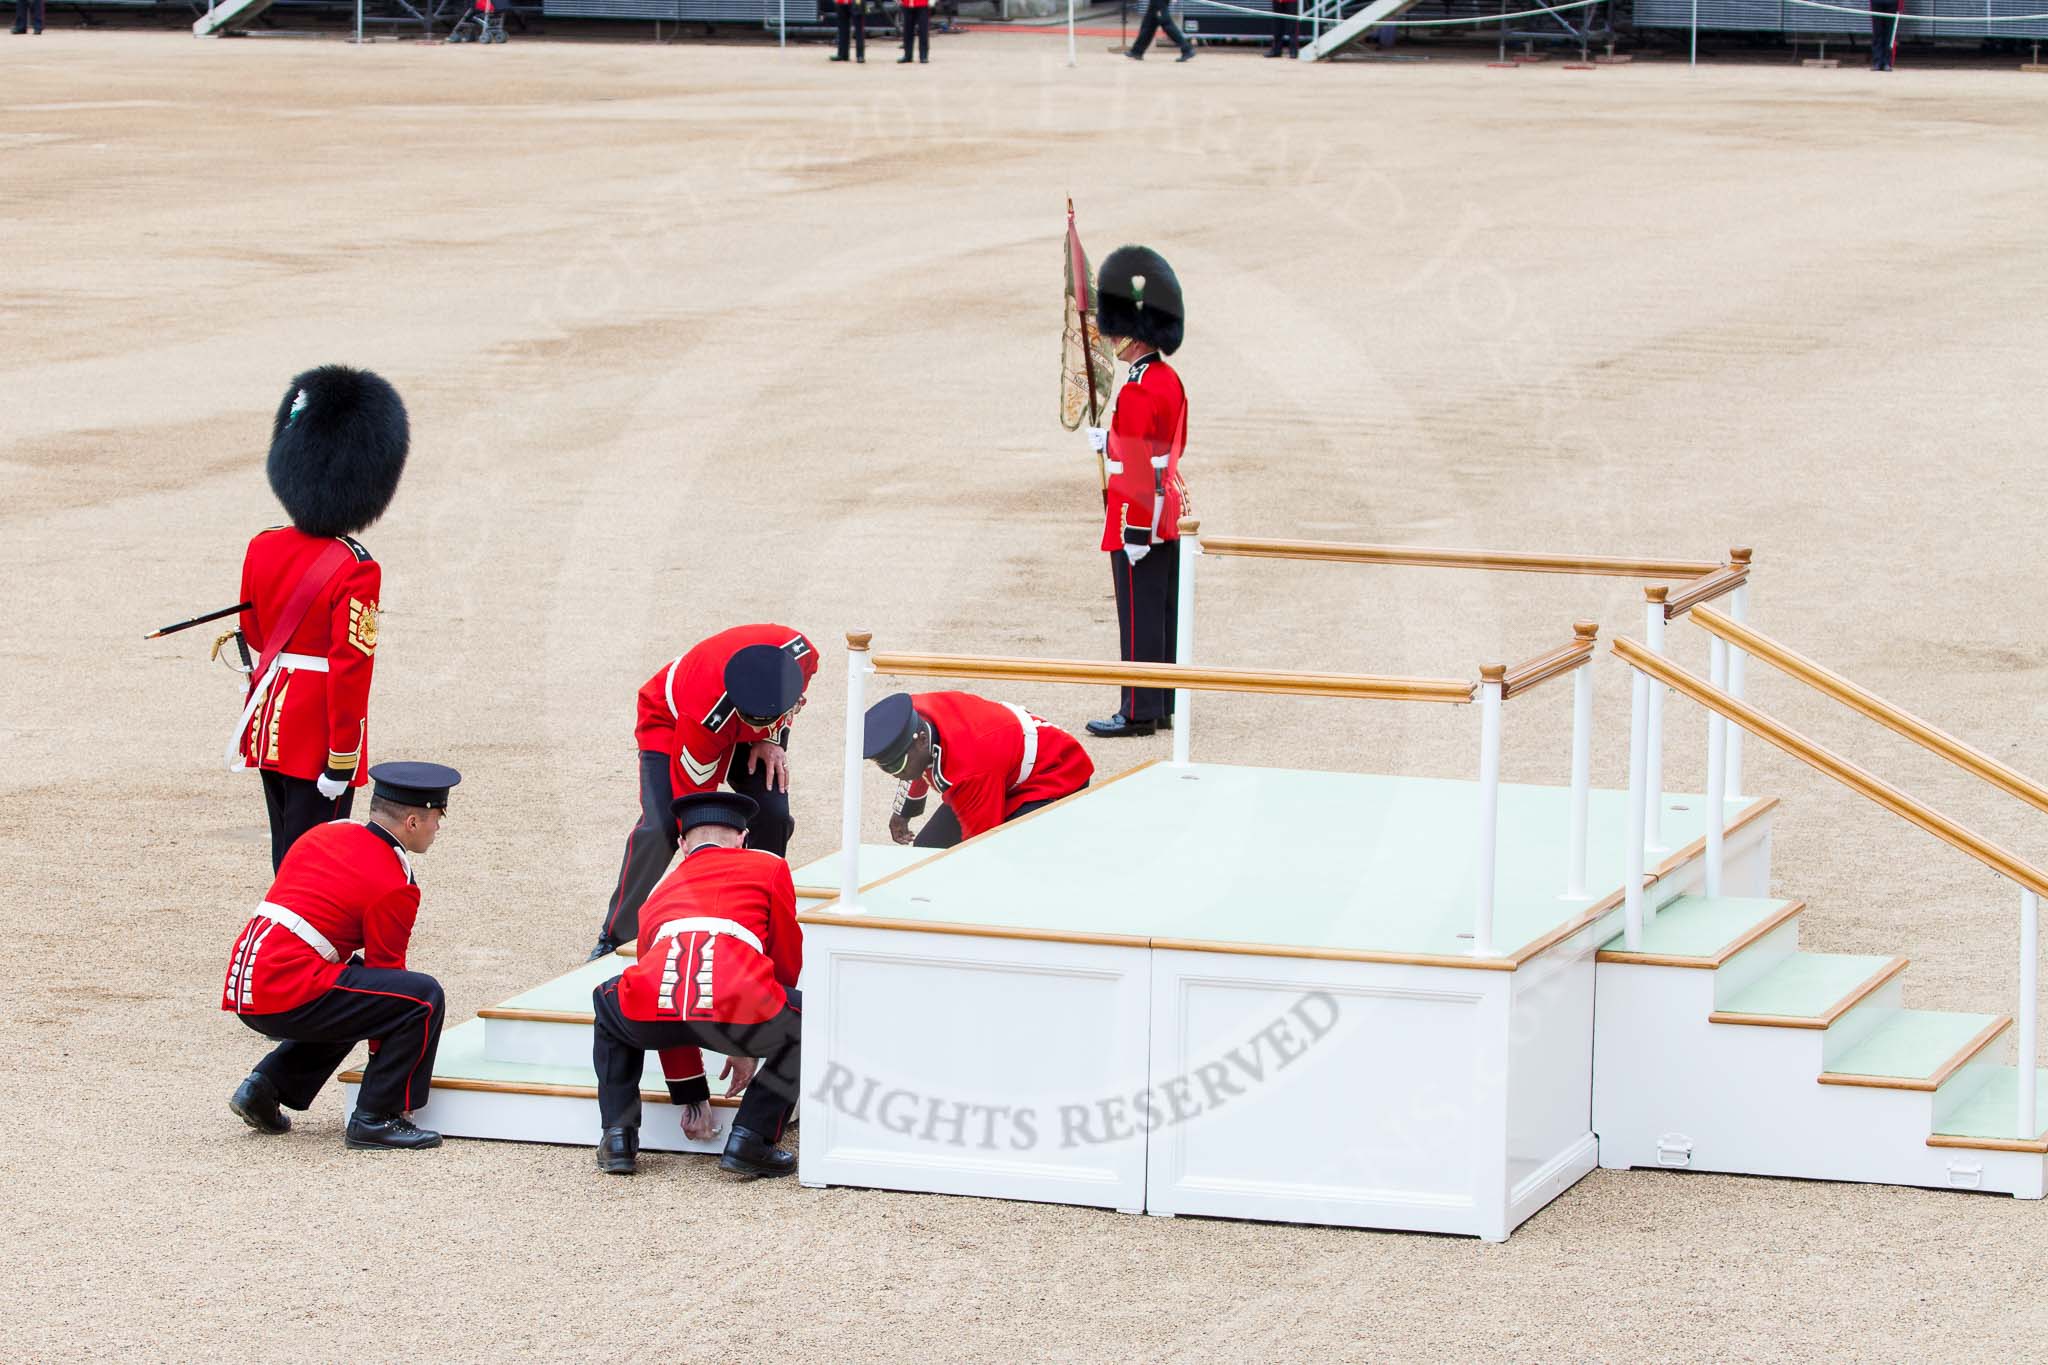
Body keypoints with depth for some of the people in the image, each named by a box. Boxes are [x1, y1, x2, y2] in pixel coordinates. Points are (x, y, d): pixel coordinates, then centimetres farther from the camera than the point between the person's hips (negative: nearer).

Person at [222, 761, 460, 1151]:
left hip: (242, 992, 9)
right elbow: (387, 969, 1)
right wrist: (385, 1055, 15)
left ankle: (264, 1088, 20)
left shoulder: (324, 834, 16)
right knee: (424, 997, -9)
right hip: (288, 996, -9)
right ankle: (376, 1119, -6)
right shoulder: (395, 888, -8)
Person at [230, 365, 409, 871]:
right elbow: (349, 671, -20)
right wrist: (342, 761, -15)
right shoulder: (355, 570, -19)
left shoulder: (262, 548, 1)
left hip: (268, 724, 7)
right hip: (320, 732, -7)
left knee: (286, 849, 18)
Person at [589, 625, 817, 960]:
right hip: (669, 722, -5)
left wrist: (772, 739, -9)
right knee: (660, 827, -22)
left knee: (773, 816, -13)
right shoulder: (705, 714, -45)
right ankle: (615, 938, -6)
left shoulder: (799, 653, -34)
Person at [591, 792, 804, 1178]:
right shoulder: (769, 867, 27)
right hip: (736, 1012, -4)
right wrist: (751, 1048, 45)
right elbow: (786, 961, 31)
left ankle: (618, 1136, 26)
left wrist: (691, 1096, 53)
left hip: (648, 1016, 4)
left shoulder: (660, 894, 38)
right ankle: (750, 1139, 14)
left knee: (609, 1004, 39)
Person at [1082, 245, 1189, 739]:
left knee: (1139, 616, -4)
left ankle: (1139, 711, 0)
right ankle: (1162, 704, 19)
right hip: (1168, 520, 10)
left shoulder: (1138, 392, -19)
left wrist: (1136, 531, -20)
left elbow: (1141, 467, -21)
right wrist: (1109, 442, 23)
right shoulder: (1170, 381, 10)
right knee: (1164, 613, 13)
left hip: (1138, 520, -10)